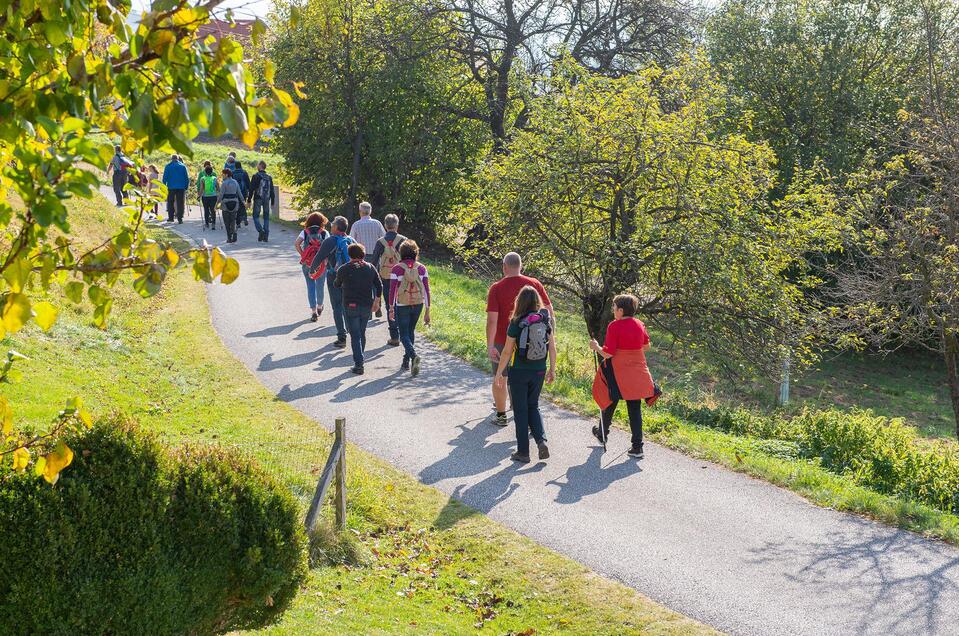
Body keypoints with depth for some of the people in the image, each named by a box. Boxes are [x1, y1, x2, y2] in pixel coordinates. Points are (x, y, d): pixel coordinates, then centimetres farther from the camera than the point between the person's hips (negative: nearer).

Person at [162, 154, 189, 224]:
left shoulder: (168, 166, 1)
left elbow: (165, 177, -1)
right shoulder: (183, 166, 4)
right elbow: (187, 178, 4)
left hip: (171, 187, 0)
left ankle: (171, 217, 11)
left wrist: (164, 186, 7)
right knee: (180, 203, 2)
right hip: (181, 187, 0)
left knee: (170, 202, 12)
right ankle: (180, 218, -3)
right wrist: (186, 187, 10)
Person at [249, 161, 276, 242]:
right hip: (266, 200, 4)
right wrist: (272, 202, 17)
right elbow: (272, 191, 11)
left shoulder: (256, 176, -7)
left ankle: (261, 231, -18)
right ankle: (266, 236, 5)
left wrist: (249, 200, -4)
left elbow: (251, 189, -9)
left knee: (256, 216, 4)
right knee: (266, 217, 8)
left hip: (258, 199, -4)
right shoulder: (269, 178, 9)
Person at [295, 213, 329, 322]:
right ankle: (319, 306, 38)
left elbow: (296, 243, -12)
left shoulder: (305, 232, 1)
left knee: (311, 286, 4)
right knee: (320, 285, 18)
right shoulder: (325, 233, -1)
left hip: (307, 263, 0)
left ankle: (313, 311, -4)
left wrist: (302, 255, -4)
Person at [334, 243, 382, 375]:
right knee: (362, 333, 17)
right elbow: (379, 286, 3)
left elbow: (336, 285, 9)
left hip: (350, 306, -4)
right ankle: (359, 360, 26)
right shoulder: (370, 268, 3)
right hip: (366, 306, 4)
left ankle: (358, 364, -11)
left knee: (355, 335, -3)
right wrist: (376, 301, 13)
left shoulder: (344, 269, -6)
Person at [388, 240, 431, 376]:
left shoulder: (397, 269, -9)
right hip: (418, 304, 3)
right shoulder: (421, 268, -2)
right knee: (411, 331, 21)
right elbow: (426, 290, -3)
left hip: (402, 305, -3)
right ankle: (406, 362, 28)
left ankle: (413, 356, -22)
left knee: (404, 335, 4)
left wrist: (391, 308, -1)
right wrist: (427, 311, 2)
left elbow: (392, 290, -10)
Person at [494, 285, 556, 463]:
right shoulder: (545, 320, -2)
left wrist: (499, 373, 0)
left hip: (519, 372, -4)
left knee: (520, 410, 7)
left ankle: (523, 452, 11)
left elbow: (507, 351, -10)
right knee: (533, 406, 20)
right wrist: (552, 369, 14)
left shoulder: (517, 323, -13)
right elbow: (552, 347, 2)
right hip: (539, 372, 4)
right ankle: (541, 440, 0)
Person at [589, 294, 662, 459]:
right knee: (635, 410, 6)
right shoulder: (640, 324, 1)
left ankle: (603, 434, 37)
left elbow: (607, 353, -18)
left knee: (609, 404, 17)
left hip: (617, 374, -4)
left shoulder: (614, 326, -16)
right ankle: (637, 447, 3)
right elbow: (646, 346, 13)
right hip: (637, 375, 4)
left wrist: (596, 347, 0)